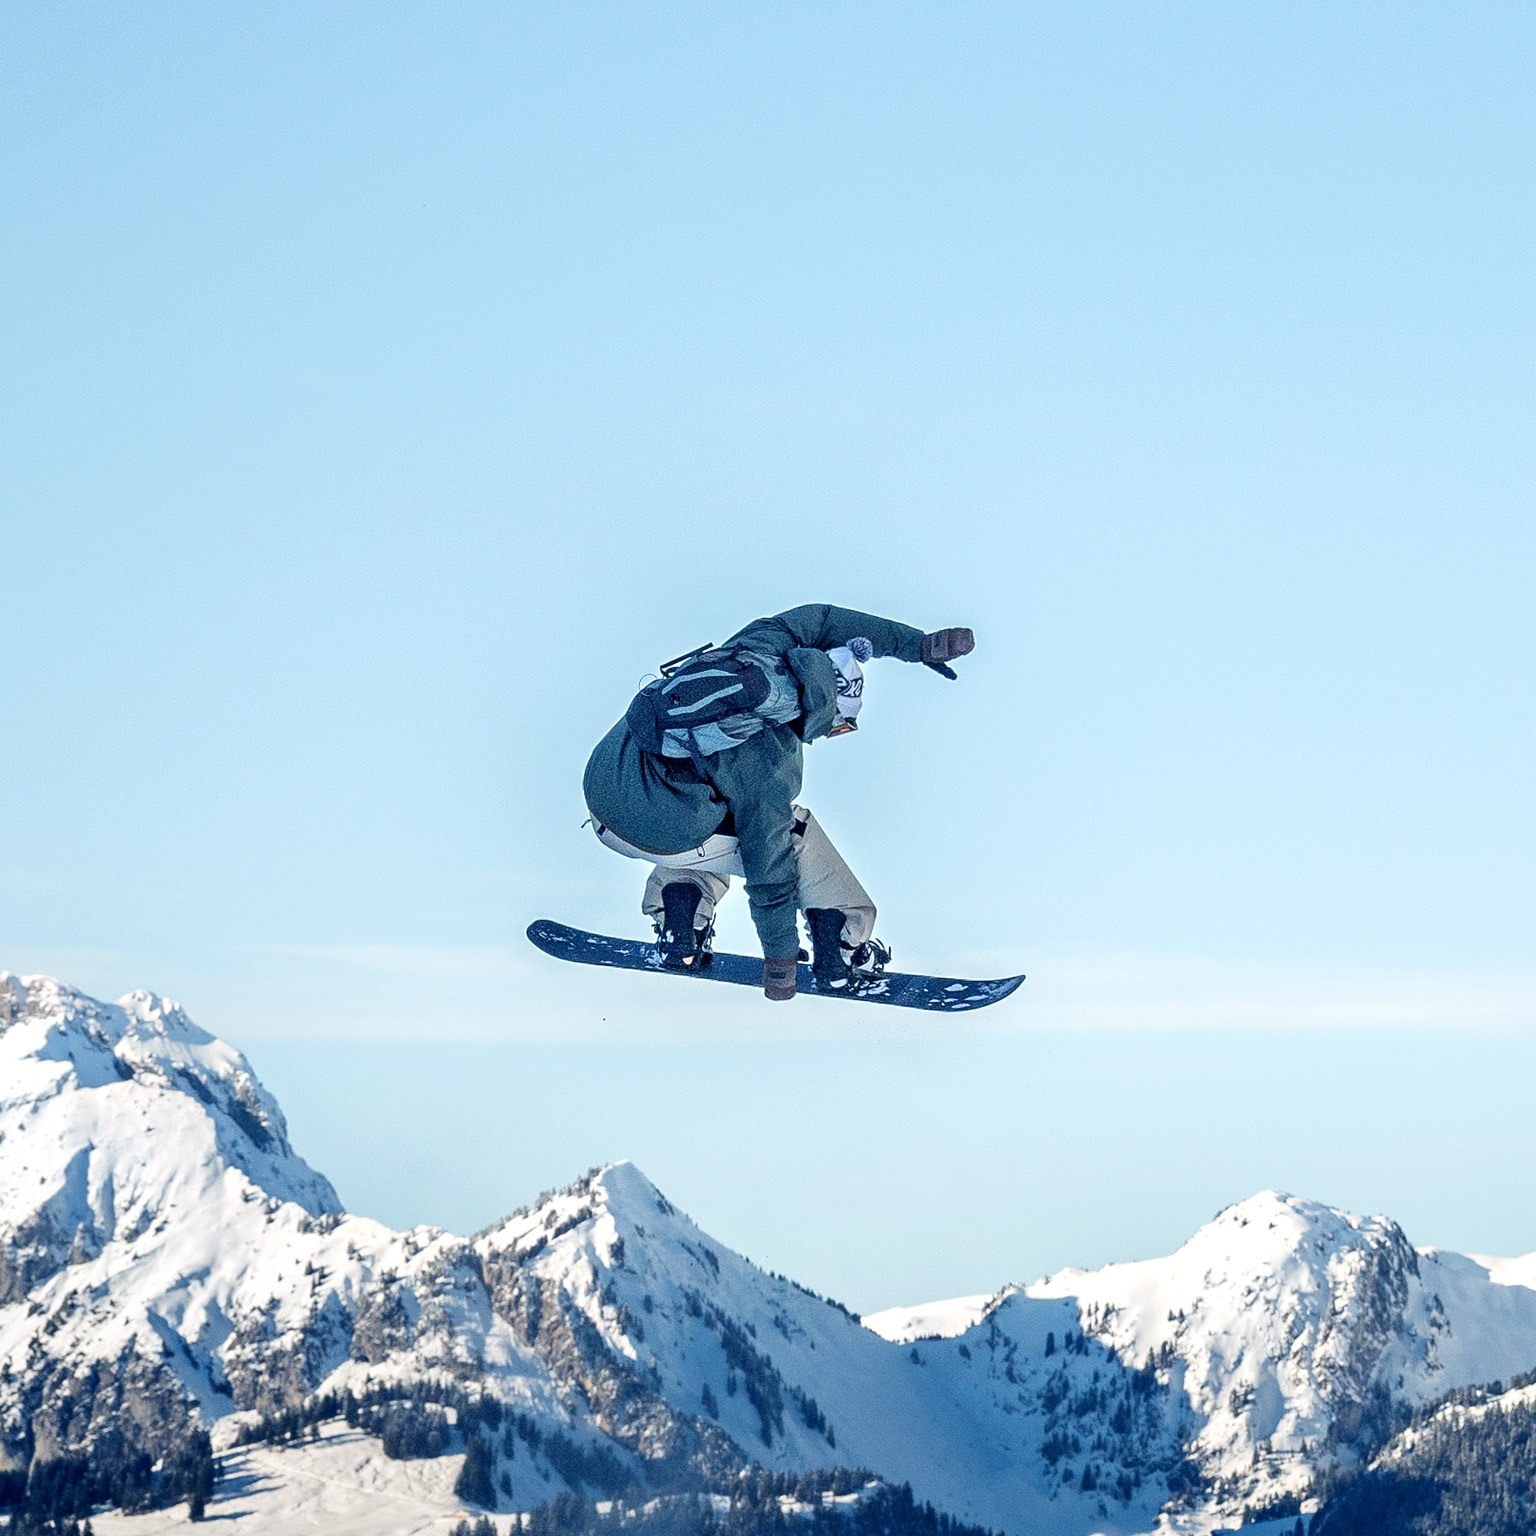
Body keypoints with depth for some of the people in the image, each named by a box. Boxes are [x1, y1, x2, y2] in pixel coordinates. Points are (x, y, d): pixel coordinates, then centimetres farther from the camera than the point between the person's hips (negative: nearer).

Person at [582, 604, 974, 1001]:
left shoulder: (758, 647, -2)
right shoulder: (770, 763, -17)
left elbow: (822, 620, 15)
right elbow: (768, 863, -11)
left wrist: (919, 645, 18)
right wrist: (780, 957, -2)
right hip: (657, 836, -7)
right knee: (789, 830, 12)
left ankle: (678, 928, 17)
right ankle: (843, 947, 10)